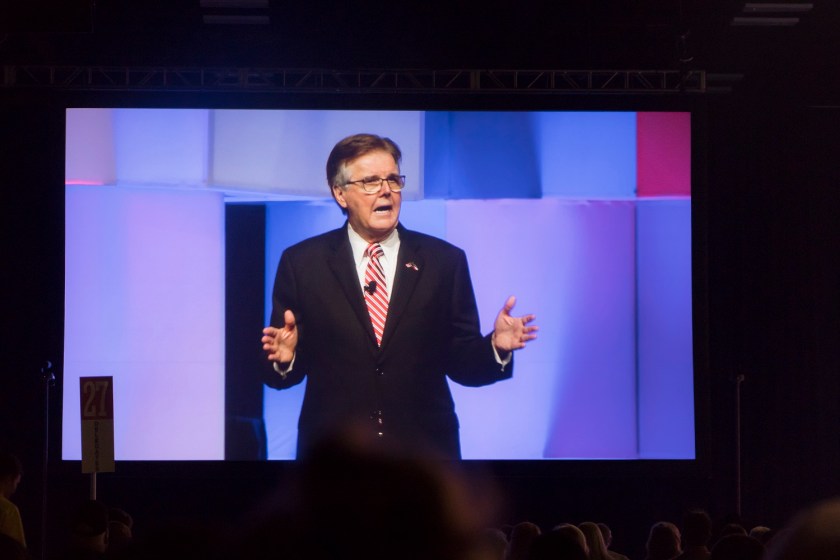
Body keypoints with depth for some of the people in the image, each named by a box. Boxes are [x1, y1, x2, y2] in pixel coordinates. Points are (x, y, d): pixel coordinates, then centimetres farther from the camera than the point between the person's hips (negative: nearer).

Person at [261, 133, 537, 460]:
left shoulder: (444, 261, 2)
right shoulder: (301, 263, 0)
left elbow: (461, 363, 2)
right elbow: (286, 370, 1)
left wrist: (496, 347, -16)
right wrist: (285, 358, -21)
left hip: (425, 450, 1)